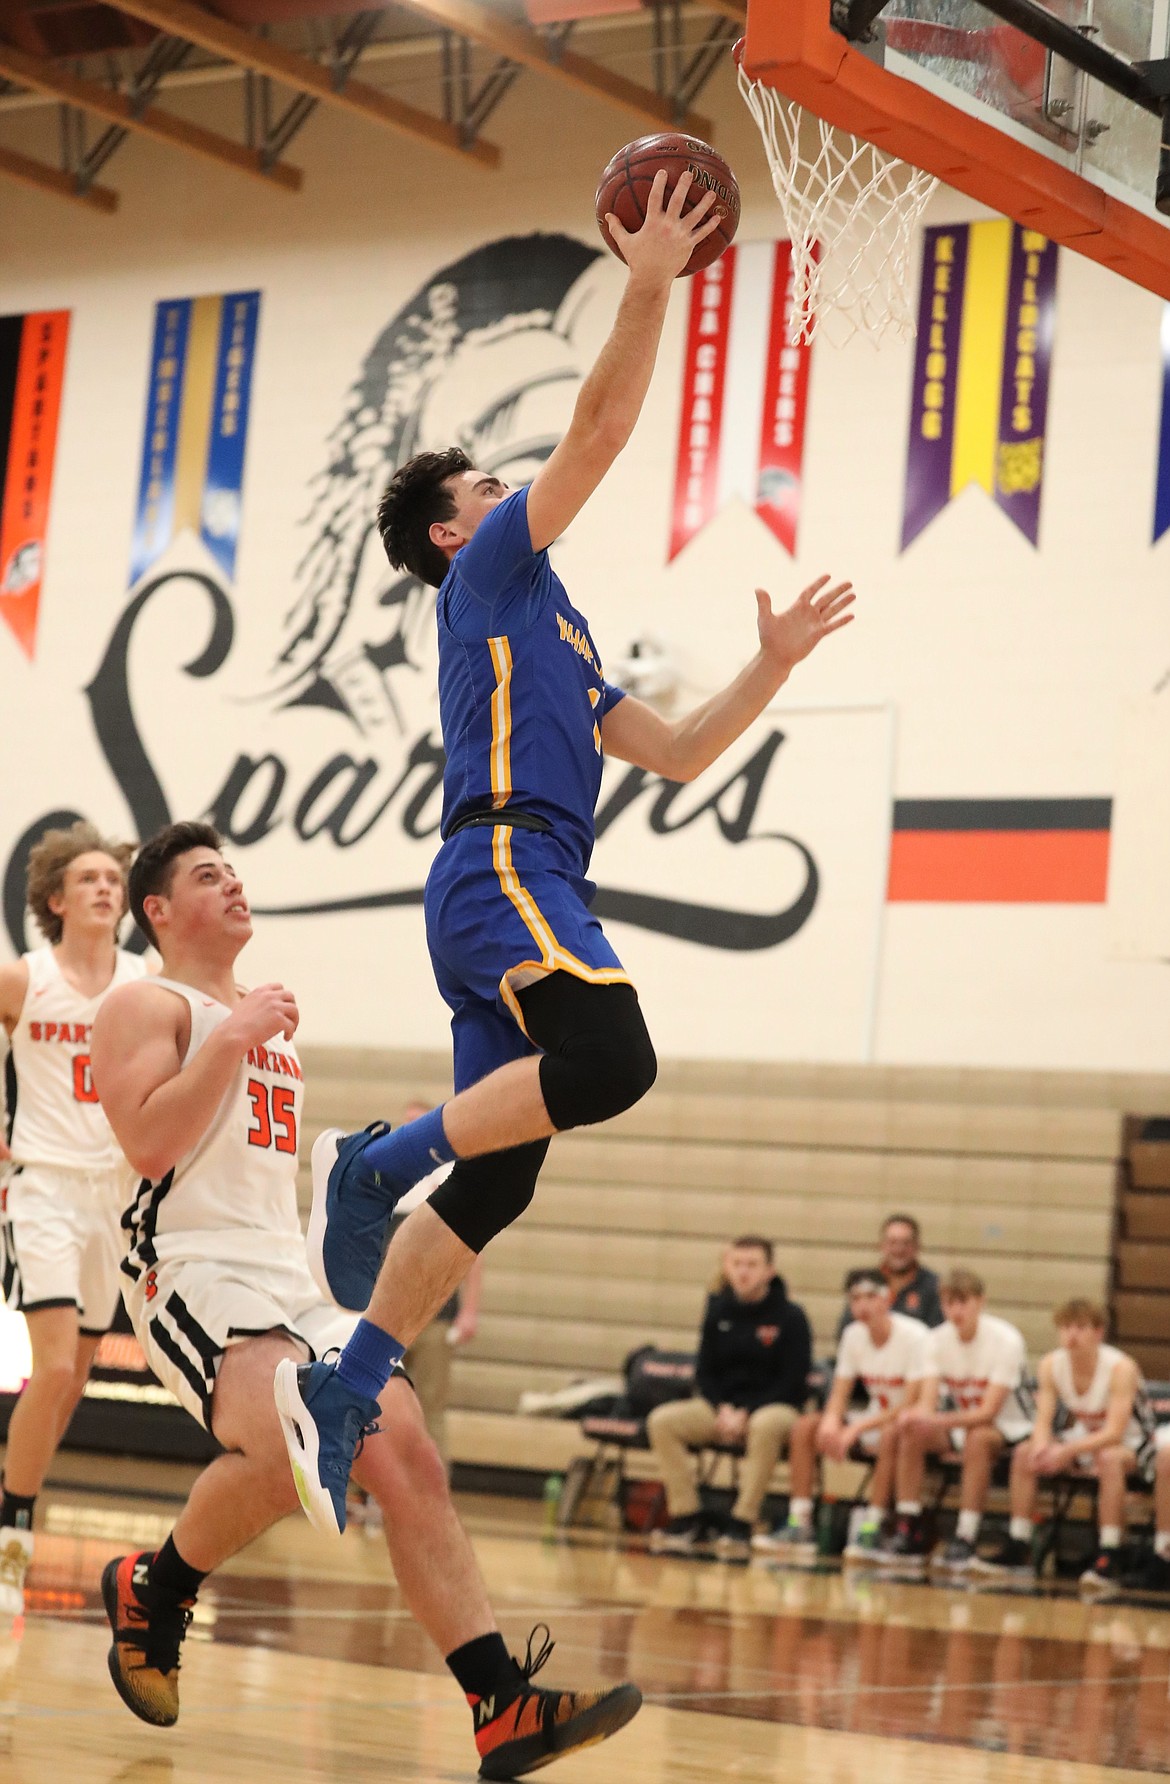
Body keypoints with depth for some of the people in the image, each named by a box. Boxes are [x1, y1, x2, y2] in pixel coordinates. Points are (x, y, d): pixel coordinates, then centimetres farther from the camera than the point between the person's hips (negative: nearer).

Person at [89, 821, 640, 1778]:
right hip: (196, 1271, -8)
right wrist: (232, 1038, -15)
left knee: (411, 1462, -9)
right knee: (286, 1448, -33)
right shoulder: (147, 1006, 1)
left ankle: (505, 1707, -15)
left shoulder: (271, 1021, 26)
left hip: (294, 1281, 8)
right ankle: (151, 1591, -5)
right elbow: (150, 1145, -16)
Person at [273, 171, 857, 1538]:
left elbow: (676, 754, 31)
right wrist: (649, 288, -3)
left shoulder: (553, 632, 32)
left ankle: (340, 1391, 2)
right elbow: (599, 430, -3)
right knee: (611, 1062, -31)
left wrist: (776, 661, 23)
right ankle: (377, 1159, -19)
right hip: (503, 870, -9)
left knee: (495, 1177, 2)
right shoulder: (491, 571, 8)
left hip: (524, 892, 9)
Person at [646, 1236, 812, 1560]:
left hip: (774, 1407, -5)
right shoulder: (718, 1310, 6)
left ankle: (741, 1524, -33)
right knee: (661, 1421, -19)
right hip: (721, 1407, 5)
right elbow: (705, 1372, 10)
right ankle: (688, 1517, -16)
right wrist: (722, 1409, -10)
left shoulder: (790, 1317, -6)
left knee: (766, 1425, -41)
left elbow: (793, 1382, -10)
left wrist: (746, 1415, -17)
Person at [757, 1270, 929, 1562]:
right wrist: (831, 1420, -23)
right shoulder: (854, 1335, -1)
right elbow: (839, 1395, 2)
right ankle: (799, 1525, -13)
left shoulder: (913, 1336, -20)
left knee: (891, 1436, -39)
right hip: (874, 1421, 6)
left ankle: (870, 1530, -33)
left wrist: (856, 1429, -30)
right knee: (805, 1426, -12)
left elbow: (912, 1407, -25)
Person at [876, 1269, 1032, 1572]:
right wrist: (916, 1416, -40)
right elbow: (927, 1403, -14)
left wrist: (940, 1421, -42)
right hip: (961, 1422, 5)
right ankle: (909, 1533, -17)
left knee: (978, 1438, -37)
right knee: (909, 1430, -21)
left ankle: (965, 1539, -33)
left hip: (1008, 1428, -5)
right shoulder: (938, 1340, -5)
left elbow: (988, 1412, -27)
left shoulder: (1006, 1340, -21)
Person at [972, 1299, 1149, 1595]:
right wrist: (1042, 1447, -38)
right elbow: (1043, 1422, -14)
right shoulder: (1051, 1365, -11)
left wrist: (1066, 1450, -45)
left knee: (1109, 1459, -38)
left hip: (1128, 1443, -6)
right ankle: (1017, 1550, -8)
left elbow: (1114, 1433, -33)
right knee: (1025, 1453, -15)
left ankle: (1109, 1559, -38)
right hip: (1084, 1437, 6)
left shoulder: (1120, 1368, -27)